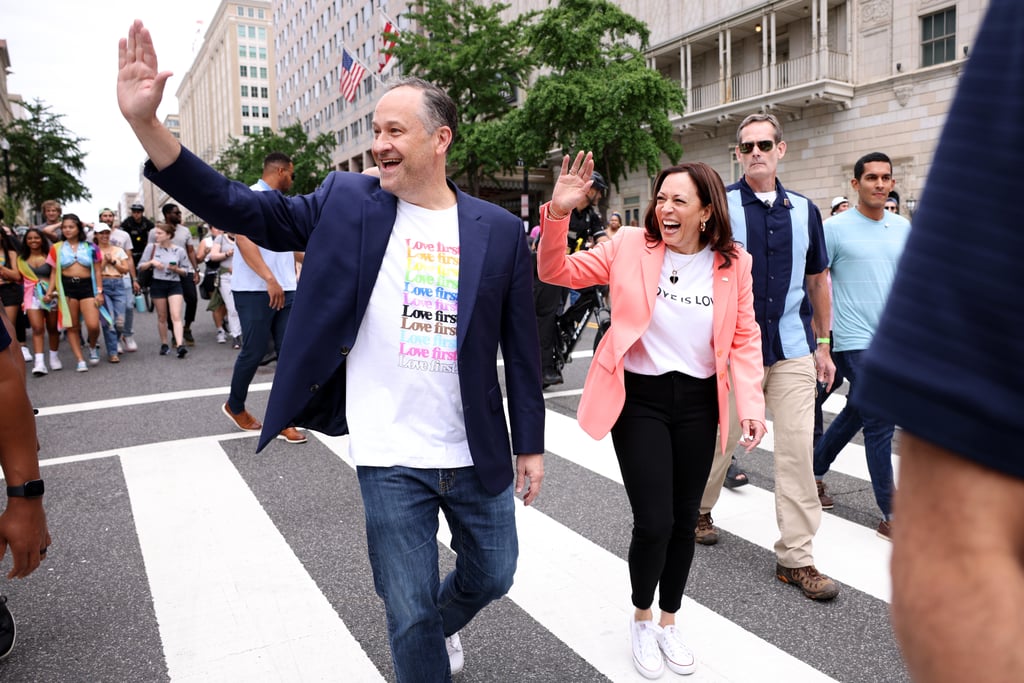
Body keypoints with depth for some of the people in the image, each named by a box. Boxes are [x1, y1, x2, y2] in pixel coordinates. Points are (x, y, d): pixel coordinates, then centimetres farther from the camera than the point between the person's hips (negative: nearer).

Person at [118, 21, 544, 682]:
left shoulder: (500, 230, -3)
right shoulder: (347, 202, -3)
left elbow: (521, 346, 1)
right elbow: (242, 209, -7)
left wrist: (531, 444, 5)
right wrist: (145, 121, -18)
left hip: (478, 456, 2)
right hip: (390, 460, -1)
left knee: (491, 576, 23)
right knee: (410, 617, 11)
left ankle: (446, 621, 56)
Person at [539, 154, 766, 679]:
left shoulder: (733, 264, -3)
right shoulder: (631, 246, -7)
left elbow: (744, 340, 2)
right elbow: (556, 272, -6)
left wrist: (751, 405, -8)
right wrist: (558, 214, -21)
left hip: (698, 403, 3)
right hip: (640, 399, -2)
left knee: (684, 521, 13)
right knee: (653, 523, -5)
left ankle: (668, 622, 38)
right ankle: (641, 619, 26)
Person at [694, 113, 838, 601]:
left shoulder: (803, 210, 8)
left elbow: (817, 280, 16)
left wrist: (823, 346, 15)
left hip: (794, 350, 3)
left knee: (797, 451, 1)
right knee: (721, 437, 11)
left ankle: (796, 558, 12)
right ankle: (699, 508, 40)